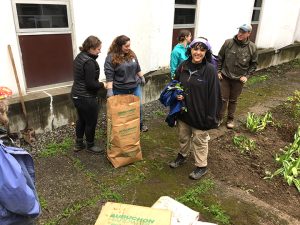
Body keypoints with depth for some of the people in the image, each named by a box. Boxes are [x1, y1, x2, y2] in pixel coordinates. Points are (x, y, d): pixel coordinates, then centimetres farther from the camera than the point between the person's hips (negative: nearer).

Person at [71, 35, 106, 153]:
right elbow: (90, 84, -24)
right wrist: (103, 85, -9)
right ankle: (90, 145, 26)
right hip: (87, 98, -10)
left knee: (81, 119, 22)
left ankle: (78, 144, 35)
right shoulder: (89, 62, -23)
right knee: (91, 122, 8)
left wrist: (98, 82, 11)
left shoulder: (79, 56, 8)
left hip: (76, 95, 10)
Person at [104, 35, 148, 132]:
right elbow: (109, 76, -18)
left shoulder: (131, 54, 2)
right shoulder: (111, 57, -15)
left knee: (138, 106, 15)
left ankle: (140, 124, 36)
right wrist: (110, 90, -22)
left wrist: (142, 77, 18)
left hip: (135, 87, 5)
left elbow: (137, 68, 15)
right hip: (120, 90, -5)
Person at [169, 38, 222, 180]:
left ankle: (201, 166, 31)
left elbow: (214, 96, -15)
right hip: (183, 111, 5)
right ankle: (182, 156, 48)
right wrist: (177, 94, -10)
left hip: (200, 113, -5)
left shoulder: (210, 70, -17)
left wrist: (211, 116, -15)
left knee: (199, 141, 11)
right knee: (183, 136, 23)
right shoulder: (183, 66, -3)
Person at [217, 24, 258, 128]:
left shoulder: (252, 47, -7)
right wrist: (218, 71, -3)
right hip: (225, 77, 0)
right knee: (223, 99, 6)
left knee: (233, 100, 14)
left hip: (239, 79, 1)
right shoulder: (228, 43, -9)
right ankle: (220, 118, 23)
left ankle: (230, 119, 31)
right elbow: (220, 58, 1)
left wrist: (246, 76, -6)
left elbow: (254, 64, 3)